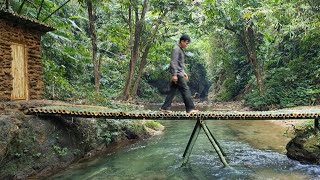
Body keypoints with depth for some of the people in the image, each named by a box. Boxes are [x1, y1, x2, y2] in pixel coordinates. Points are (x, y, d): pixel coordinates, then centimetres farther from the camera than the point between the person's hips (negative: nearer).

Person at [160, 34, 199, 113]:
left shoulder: (180, 50, 20)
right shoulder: (176, 49, -11)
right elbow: (173, 62, -19)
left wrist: (183, 72, 25)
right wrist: (174, 74, -24)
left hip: (179, 73, 10)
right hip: (177, 74, -10)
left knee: (172, 91, 9)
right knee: (186, 90, -9)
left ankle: (164, 107, 12)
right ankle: (190, 108, -6)